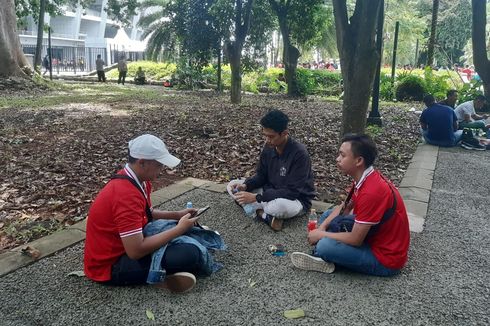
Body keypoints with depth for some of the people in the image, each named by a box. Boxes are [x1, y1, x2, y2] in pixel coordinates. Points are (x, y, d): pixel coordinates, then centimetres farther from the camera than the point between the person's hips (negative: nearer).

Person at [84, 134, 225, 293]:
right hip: (109, 265, -10)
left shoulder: (139, 179, 0)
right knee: (188, 254, -27)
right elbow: (136, 251, -32)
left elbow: (147, 213, 17)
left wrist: (177, 215, 2)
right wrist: (179, 229, -24)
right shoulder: (126, 195, -31)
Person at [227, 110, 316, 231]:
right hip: (270, 191, 7)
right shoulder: (269, 147, -5)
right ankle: (268, 216, -19)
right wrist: (245, 186, -17)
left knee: (280, 206, -43)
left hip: (296, 199, -7)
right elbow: (261, 175, 5)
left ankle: (259, 210, -9)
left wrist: (256, 197, -31)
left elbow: (292, 191, -28)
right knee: (232, 185, -5)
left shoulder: (299, 153, -26)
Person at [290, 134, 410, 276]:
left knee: (325, 246, -26)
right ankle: (323, 257, -2)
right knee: (327, 215, 10)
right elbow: (344, 208, 12)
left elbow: (355, 240, -26)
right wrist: (322, 227, -2)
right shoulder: (364, 178, -2)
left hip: (386, 258, -9)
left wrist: (321, 235, -12)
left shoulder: (371, 192, -31)